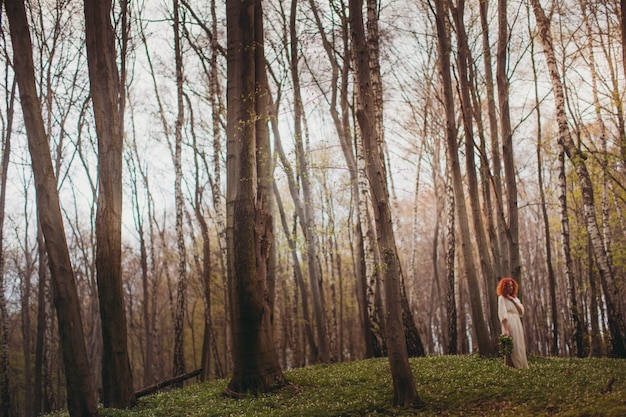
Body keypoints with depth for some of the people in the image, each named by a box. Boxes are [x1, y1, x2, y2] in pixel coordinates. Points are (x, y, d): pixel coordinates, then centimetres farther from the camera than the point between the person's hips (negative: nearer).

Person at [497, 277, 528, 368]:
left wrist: (513, 300, -3)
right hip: (509, 324, -7)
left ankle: (521, 366, 10)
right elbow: (502, 314, -11)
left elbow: (521, 311, 6)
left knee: (520, 346, 6)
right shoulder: (502, 298, -1)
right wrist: (505, 329, -21)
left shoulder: (515, 298, 18)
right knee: (511, 347, -11)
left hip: (518, 324, 7)